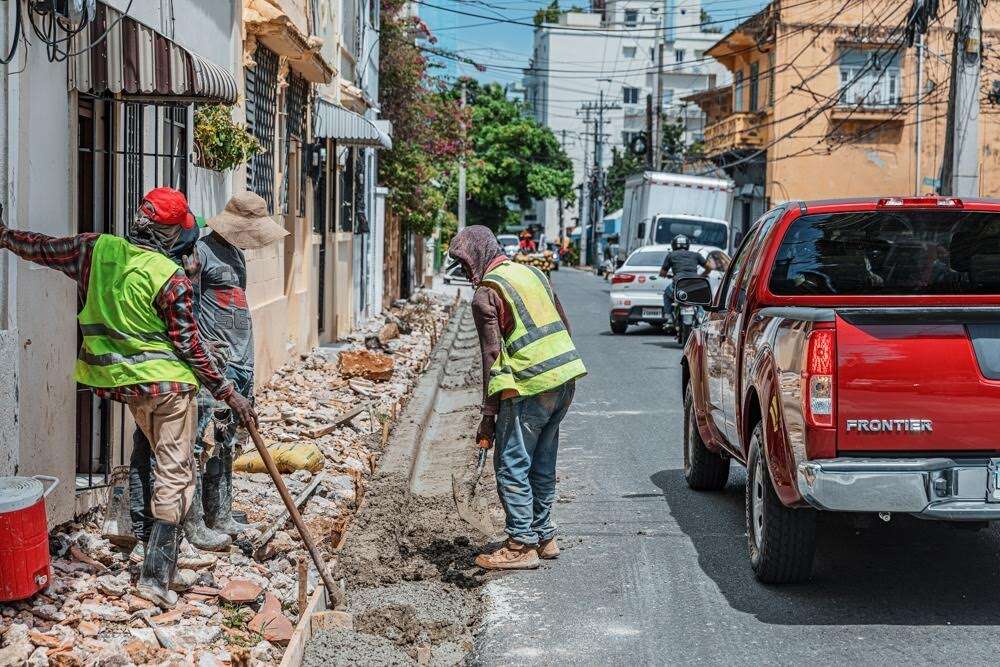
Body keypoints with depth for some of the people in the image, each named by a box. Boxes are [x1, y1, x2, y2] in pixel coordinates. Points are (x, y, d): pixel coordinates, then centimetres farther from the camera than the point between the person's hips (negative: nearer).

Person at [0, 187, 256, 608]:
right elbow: (189, 344, -11)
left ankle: (165, 553, 36)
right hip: (168, 383, -6)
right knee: (175, 474, 0)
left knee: (167, 460, 26)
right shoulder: (172, 278, -16)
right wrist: (227, 392, -3)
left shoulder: (97, 249, -3)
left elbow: (45, 250, 12)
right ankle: (156, 575, -5)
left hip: (124, 381, 6)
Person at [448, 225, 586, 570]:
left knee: (511, 465, -1)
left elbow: (492, 355, -11)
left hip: (530, 387, -8)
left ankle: (522, 545, 0)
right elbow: (564, 325, 18)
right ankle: (544, 536, 25)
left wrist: (489, 414, -8)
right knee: (542, 463, 17)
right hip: (565, 378, 8)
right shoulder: (532, 273, 15)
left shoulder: (487, 293, -8)